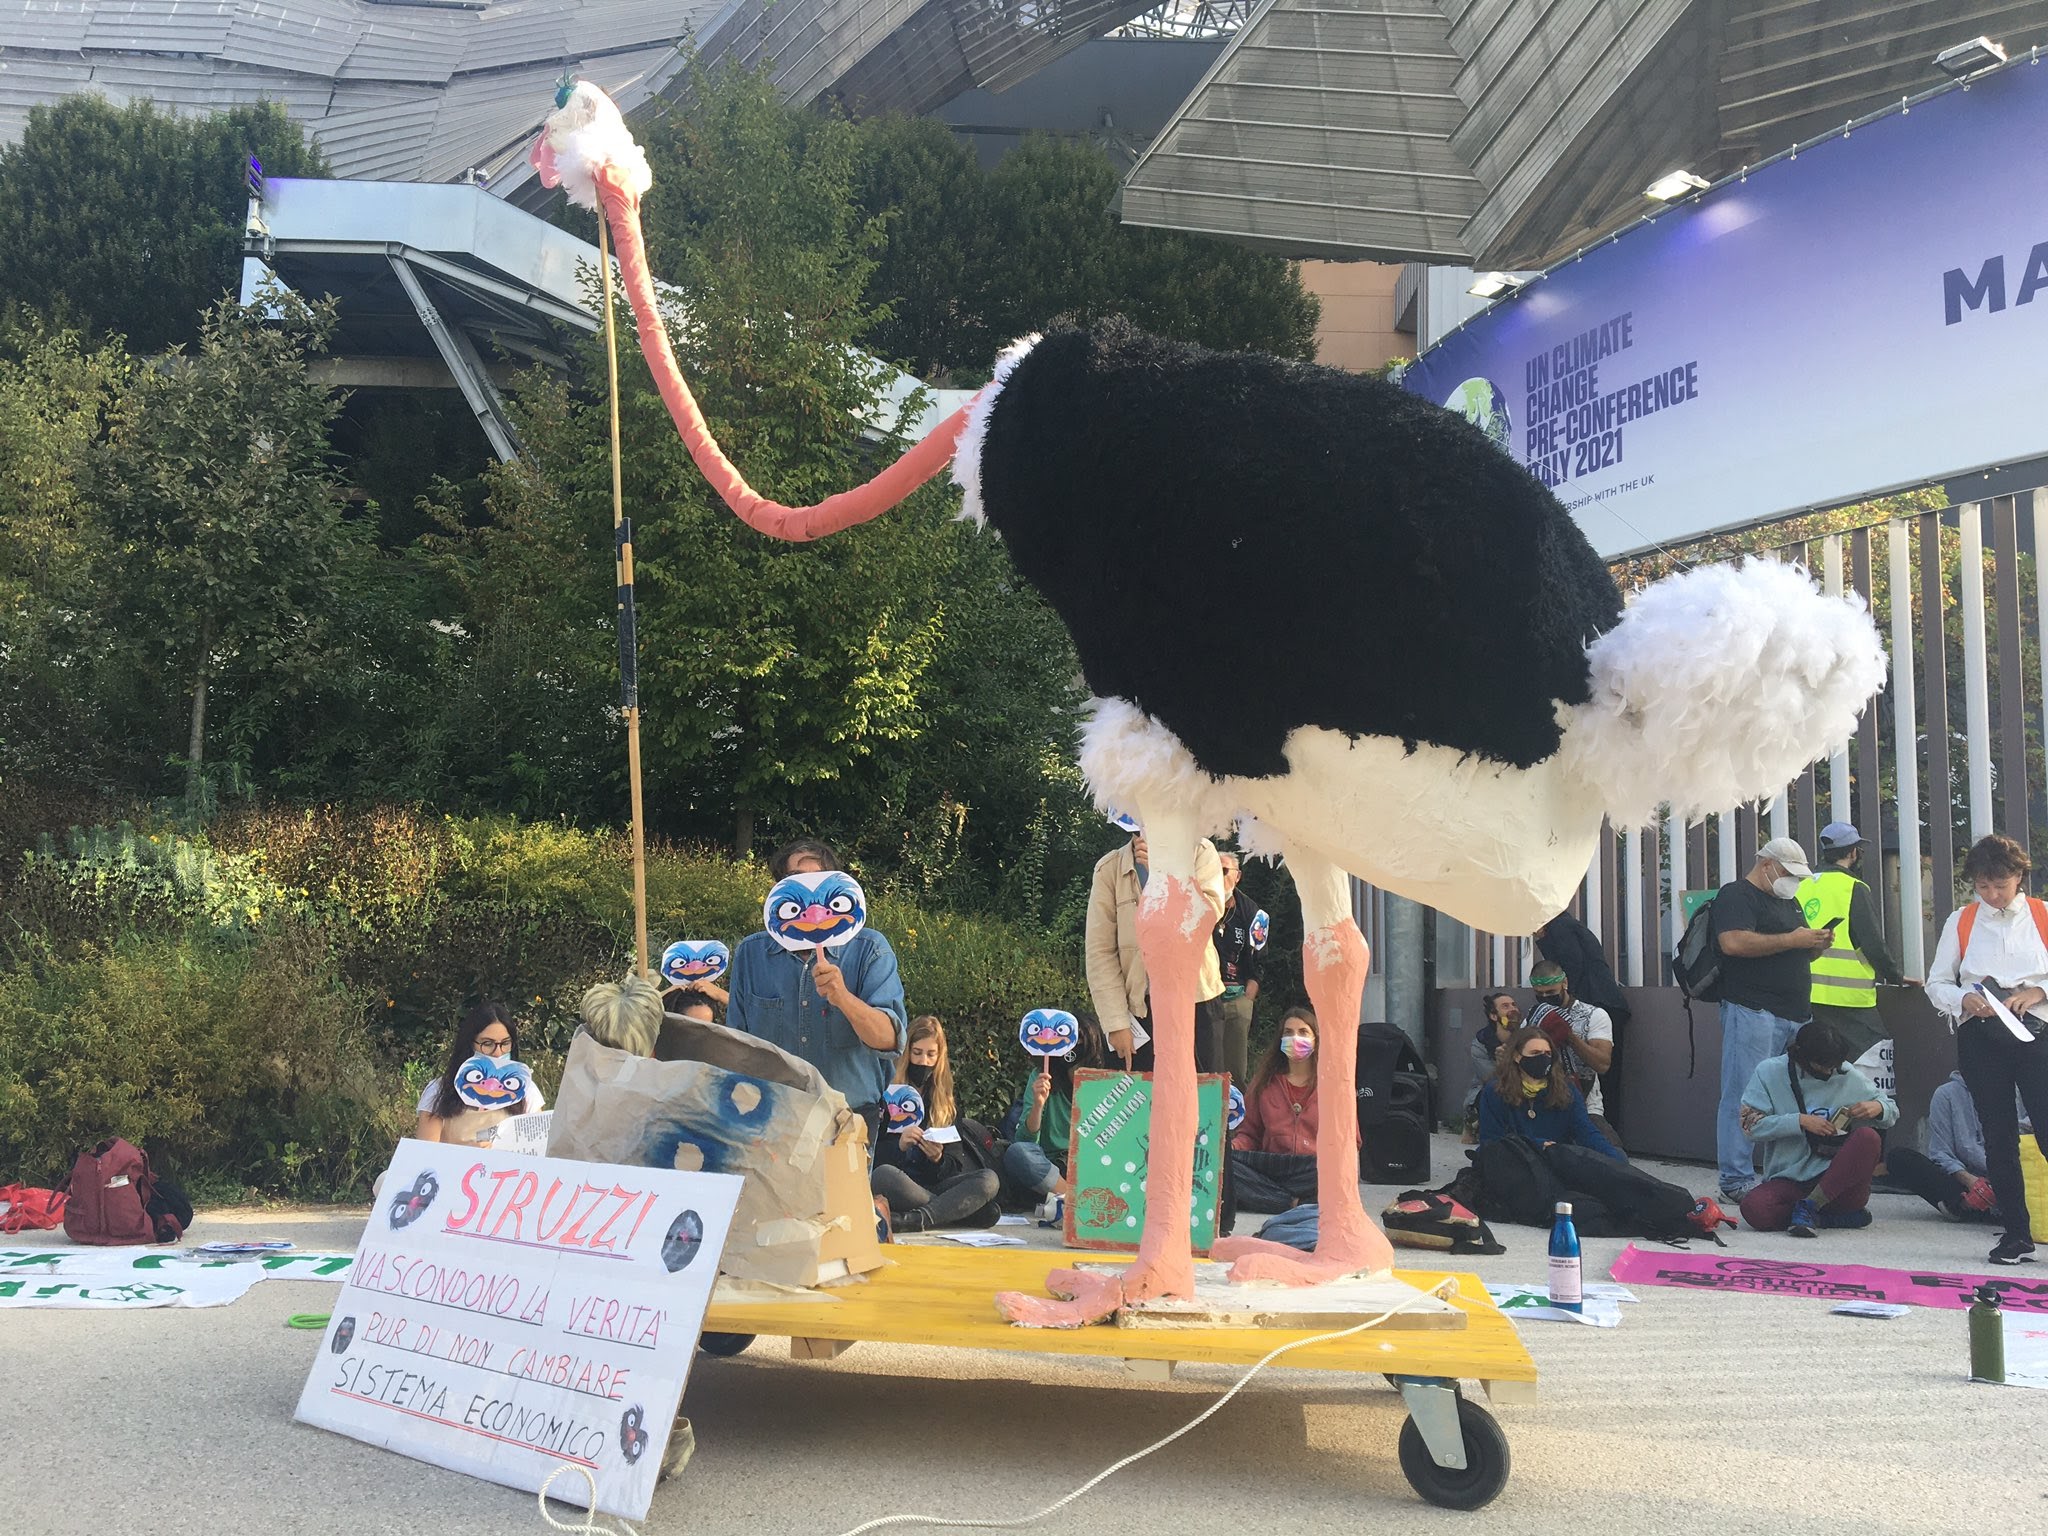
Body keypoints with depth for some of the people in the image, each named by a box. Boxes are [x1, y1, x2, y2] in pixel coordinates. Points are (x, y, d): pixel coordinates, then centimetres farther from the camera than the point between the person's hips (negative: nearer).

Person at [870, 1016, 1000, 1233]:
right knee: (884, 1175, -37)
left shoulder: (947, 1105, 19)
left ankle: (908, 1221, -39)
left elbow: (955, 1170, 12)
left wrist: (938, 1159, -11)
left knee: (989, 1179, -23)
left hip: (934, 1186, 3)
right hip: (897, 1191, -3)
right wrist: (898, 1145, -18)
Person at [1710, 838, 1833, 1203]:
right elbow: (1734, 942, -21)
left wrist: (1817, 944, 8)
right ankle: (1736, 1182, -7)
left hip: (1795, 1014, 9)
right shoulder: (1736, 895, -4)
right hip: (1753, 1011, -9)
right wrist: (1792, 940, -16)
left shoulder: (1788, 902, 24)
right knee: (1744, 1098, -8)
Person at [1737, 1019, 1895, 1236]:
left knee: (1868, 1137, -27)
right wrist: (1800, 1121, -17)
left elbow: (1892, 1114, 14)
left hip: (1838, 1182, 2)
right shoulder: (1769, 1072, -1)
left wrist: (1878, 1108, -10)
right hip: (1787, 1181, -1)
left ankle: (1808, 1207, -22)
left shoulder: (1848, 1075, 4)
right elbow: (1750, 1124, -7)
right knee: (1753, 1208, -32)